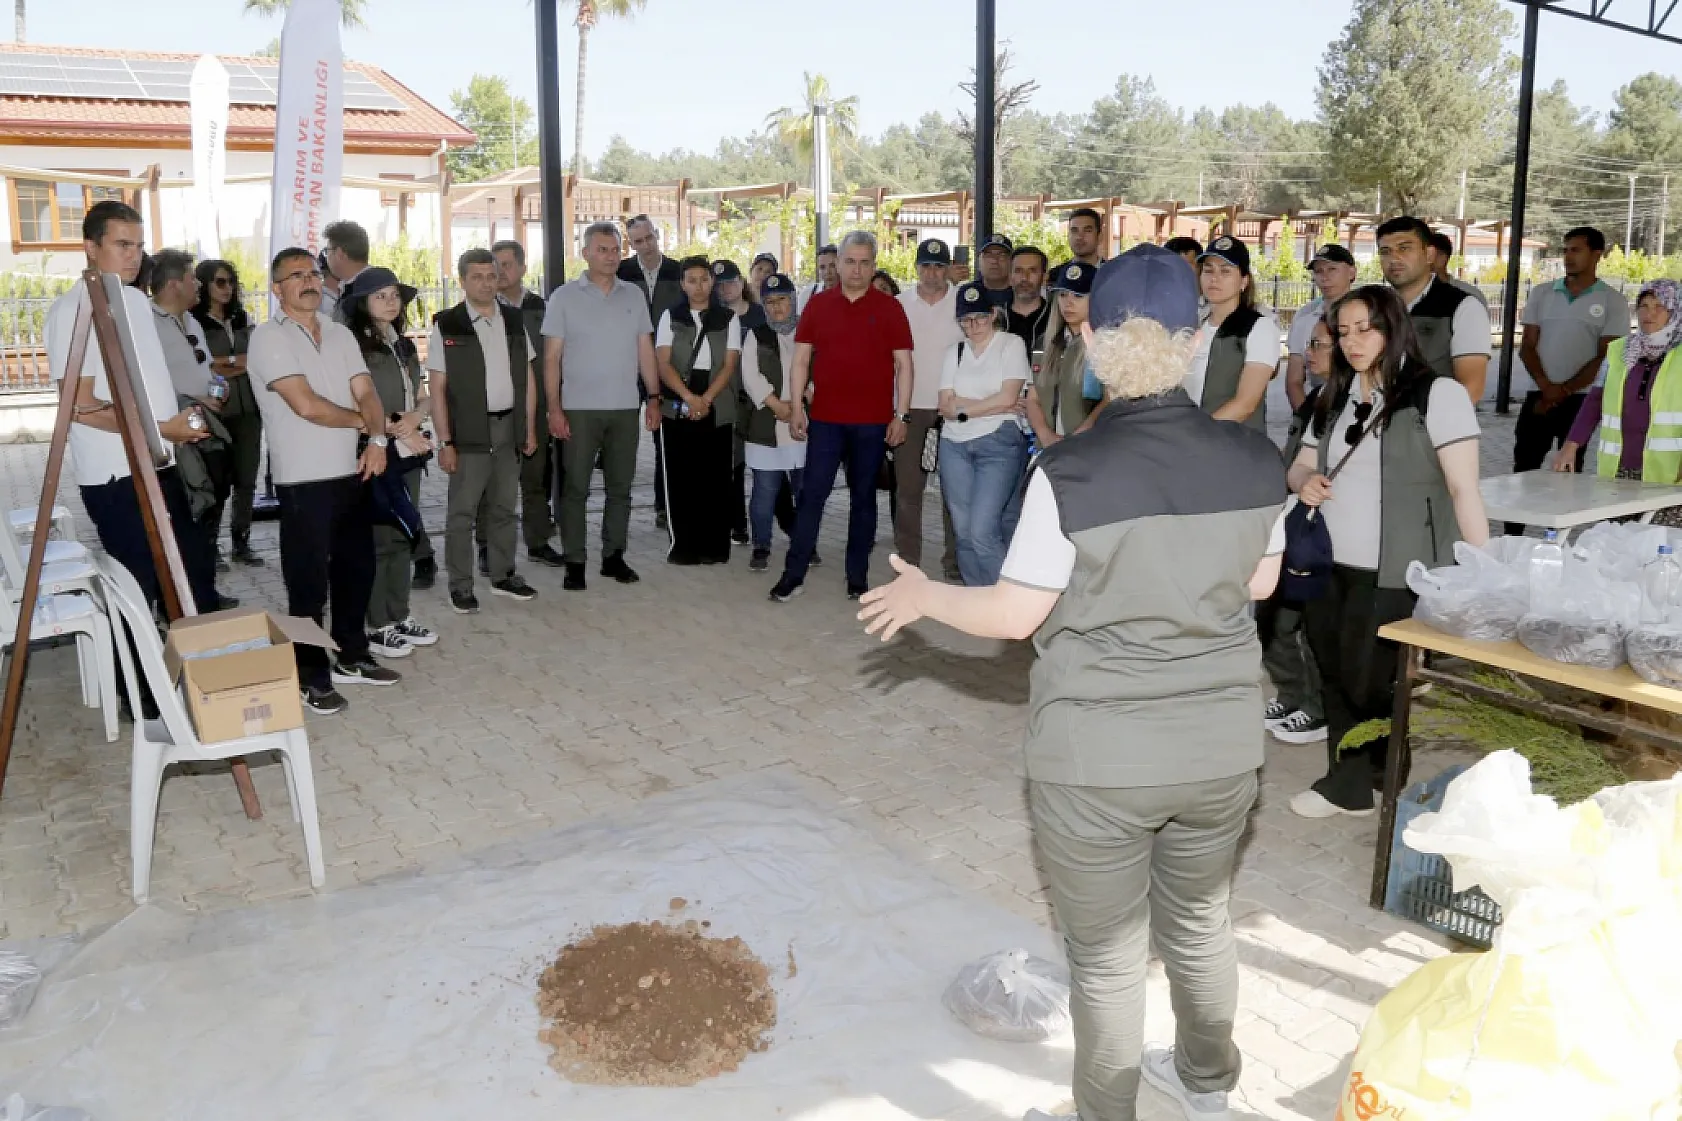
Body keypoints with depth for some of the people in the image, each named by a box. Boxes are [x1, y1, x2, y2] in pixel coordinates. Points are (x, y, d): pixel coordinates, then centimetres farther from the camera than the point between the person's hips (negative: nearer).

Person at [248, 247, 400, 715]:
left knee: (357, 570, 15)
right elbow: (307, 405, -18)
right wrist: (361, 421, -3)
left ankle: (351, 659, 30)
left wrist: (377, 439, -13)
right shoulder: (268, 338, -9)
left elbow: (366, 393, 5)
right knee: (309, 583, 2)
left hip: (352, 474, 7)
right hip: (304, 481, -7)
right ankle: (311, 677, 13)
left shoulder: (341, 334, 12)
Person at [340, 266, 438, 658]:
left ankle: (400, 616, 21)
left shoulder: (405, 345, 14)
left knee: (402, 536, 11)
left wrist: (414, 418, -6)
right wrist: (395, 429, -14)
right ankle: (376, 627, 6)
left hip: (408, 452, 7)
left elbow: (424, 397, 15)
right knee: (377, 539, -2)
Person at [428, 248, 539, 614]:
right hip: (469, 432, -4)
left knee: (503, 507, 14)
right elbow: (437, 389, -6)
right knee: (463, 511, 1)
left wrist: (530, 428, 9)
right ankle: (460, 587, 9)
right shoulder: (447, 325, -6)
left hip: (509, 427, 4)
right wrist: (445, 442, -11)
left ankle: (503, 576, 26)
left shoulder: (514, 320, 8)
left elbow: (527, 377, 13)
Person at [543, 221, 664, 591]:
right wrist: (554, 409, -10)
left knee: (620, 487, 9)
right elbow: (551, 358, -3)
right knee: (576, 487, 0)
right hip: (579, 409, -3)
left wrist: (653, 398, 3)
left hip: (625, 408, 3)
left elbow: (646, 351, 10)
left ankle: (614, 556, 19)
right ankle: (574, 562, 7)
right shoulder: (564, 296, -1)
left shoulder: (634, 295, 9)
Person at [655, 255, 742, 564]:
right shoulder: (670, 317, 6)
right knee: (680, 479, 1)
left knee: (715, 479, 2)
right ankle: (683, 547, 7)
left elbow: (729, 365, -2)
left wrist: (705, 400, -15)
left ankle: (714, 547, 9)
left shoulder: (728, 318, 6)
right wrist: (689, 397, -17)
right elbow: (663, 363, -3)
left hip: (718, 411, 0)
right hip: (677, 409, 0)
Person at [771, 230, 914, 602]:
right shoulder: (817, 305, 5)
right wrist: (796, 408, -1)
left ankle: (858, 578, 15)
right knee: (812, 494, -1)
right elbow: (801, 360, 6)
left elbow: (903, 364, 1)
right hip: (825, 419, 1)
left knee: (864, 498, 8)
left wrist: (901, 416, -5)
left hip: (873, 422, 0)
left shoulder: (889, 308, 2)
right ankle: (793, 574, 4)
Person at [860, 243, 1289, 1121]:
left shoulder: (1070, 471, -20)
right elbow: (1260, 583, 8)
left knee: (1108, 956, 14)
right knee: (1198, 922, 27)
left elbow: (1014, 615, -13)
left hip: (1100, 757, -5)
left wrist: (922, 597, 5)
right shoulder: (1255, 460, -7)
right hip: (1222, 741, 5)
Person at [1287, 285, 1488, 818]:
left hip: (1395, 574, -6)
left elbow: (1464, 488, -11)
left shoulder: (1437, 394, -7)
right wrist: (1305, 482, -4)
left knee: (1371, 683, 0)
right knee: (1336, 678, 11)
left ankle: (1395, 786, 23)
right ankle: (1347, 784, 25)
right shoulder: (1334, 397, 13)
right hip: (1328, 566, 6)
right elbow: (1300, 465, 21)